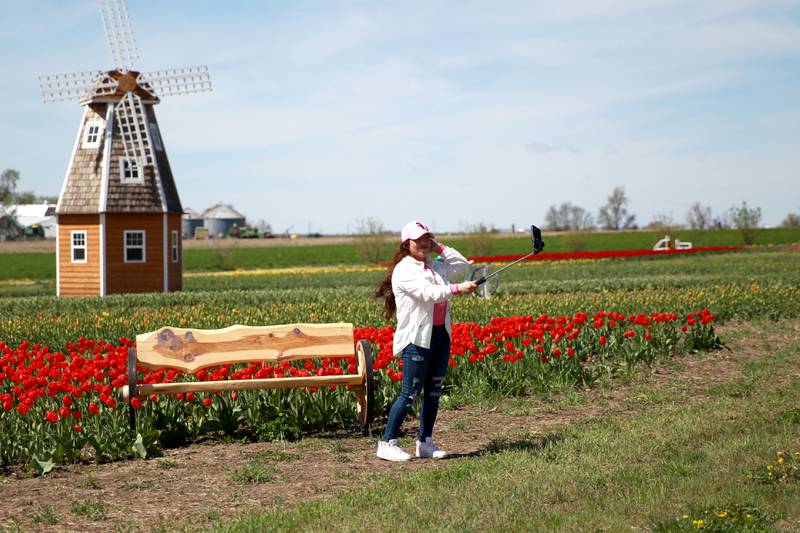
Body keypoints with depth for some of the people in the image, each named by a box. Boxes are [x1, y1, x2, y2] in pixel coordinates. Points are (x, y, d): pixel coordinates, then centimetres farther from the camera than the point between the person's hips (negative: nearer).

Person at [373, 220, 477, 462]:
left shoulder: (435, 267, 13)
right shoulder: (404, 270, -9)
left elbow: (463, 264, 21)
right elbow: (428, 293, -22)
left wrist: (439, 248, 12)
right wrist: (457, 289, -29)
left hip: (441, 334, 8)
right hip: (417, 337, -8)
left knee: (434, 391, 9)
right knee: (410, 393, -8)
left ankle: (425, 442, 17)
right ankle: (387, 443, -1)